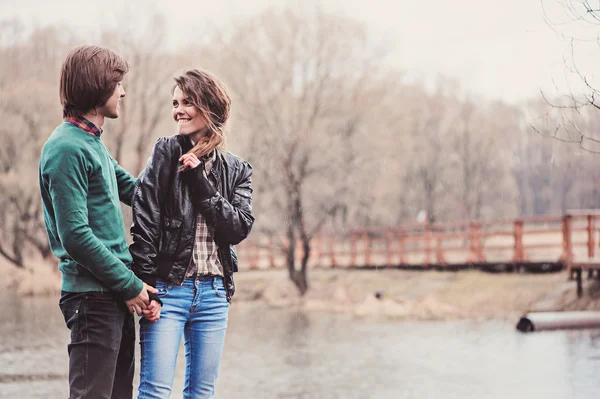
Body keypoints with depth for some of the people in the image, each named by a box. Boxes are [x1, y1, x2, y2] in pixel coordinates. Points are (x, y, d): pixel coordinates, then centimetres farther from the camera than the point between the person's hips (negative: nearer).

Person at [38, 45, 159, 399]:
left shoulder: (94, 143, 16)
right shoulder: (67, 148, -14)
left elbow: (133, 190, 27)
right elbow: (75, 236, -19)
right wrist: (130, 285, -14)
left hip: (117, 296, 10)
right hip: (93, 295, -10)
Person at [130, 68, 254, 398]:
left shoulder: (236, 170, 10)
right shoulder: (165, 154, 1)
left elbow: (239, 228, -4)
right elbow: (144, 223, -5)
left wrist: (200, 183, -10)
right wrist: (145, 285, -13)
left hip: (213, 293, 3)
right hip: (168, 287, -3)